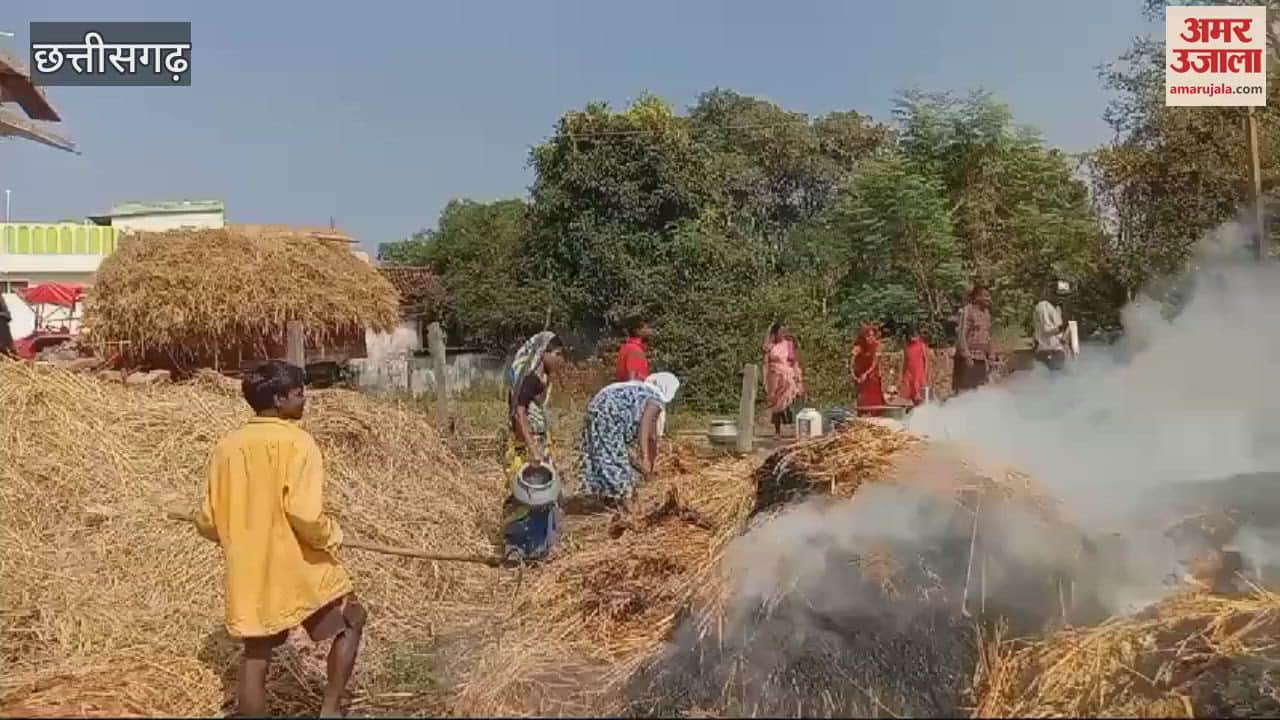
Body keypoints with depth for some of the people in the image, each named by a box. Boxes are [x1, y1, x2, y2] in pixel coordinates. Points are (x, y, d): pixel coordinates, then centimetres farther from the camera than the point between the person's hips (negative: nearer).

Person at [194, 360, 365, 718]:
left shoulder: (226, 446, 3)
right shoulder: (296, 442, -16)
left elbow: (207, 522, 6)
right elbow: (304, 514, -25)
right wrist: (330, 536, -6)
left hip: (248, 575, 5)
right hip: (298, 568, -5)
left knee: (256, 657, 16)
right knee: (351, 621, 18)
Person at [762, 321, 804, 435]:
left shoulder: (789, 344, 3)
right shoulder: (770, 346, 3)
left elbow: (794, 362, 6)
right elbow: (766, 364, 4)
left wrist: (799, 380, 3)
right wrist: (765, 383, -1)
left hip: (787, 376, -1)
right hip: (774, 377, 1)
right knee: (775, 404, 1)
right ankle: (777, 431, 8)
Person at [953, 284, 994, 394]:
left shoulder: (986, 312, 15)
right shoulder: (967, 310, -10)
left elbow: (988, 336, 21)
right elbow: (961, 335, -15)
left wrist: (990, 356, 16)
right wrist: (966, 356, -20)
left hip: (982, 359, 8)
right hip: (969, 358, -8)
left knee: (980, 388, 11)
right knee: (965, 389, -6)